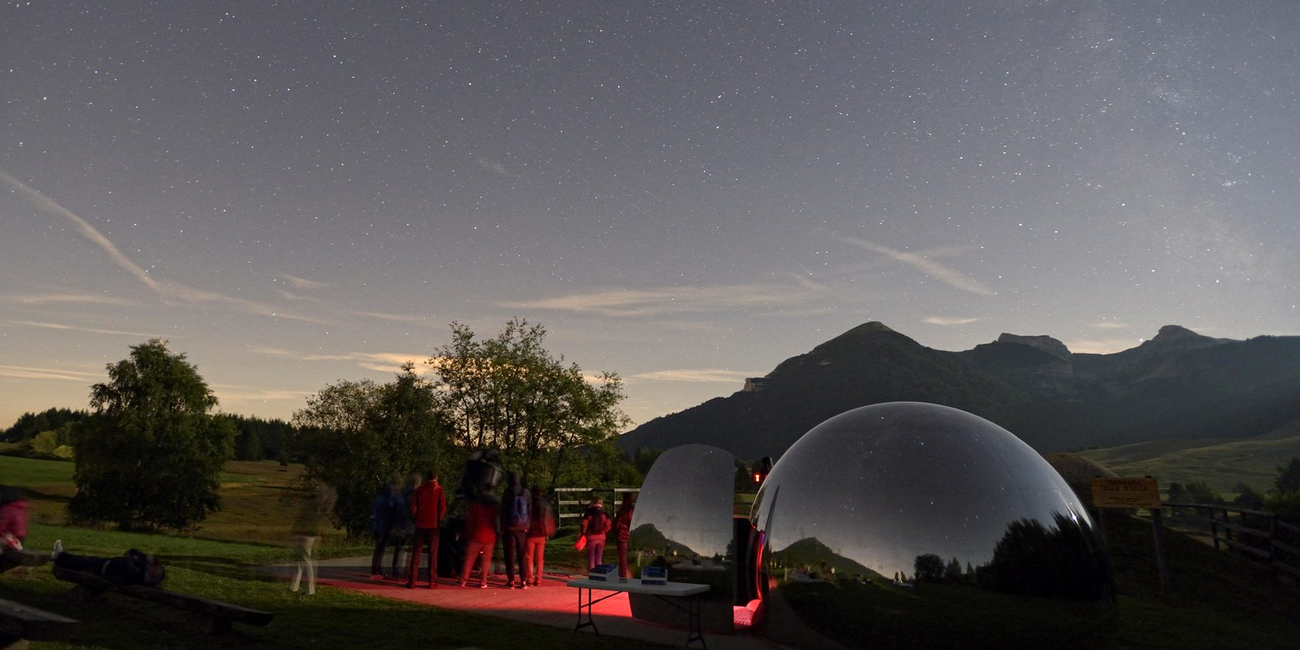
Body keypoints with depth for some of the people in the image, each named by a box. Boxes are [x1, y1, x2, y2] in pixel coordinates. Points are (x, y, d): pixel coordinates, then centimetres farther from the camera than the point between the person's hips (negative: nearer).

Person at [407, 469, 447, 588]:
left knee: (416, 552, 7)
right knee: (433, 553, 4)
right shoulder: (439, 490, -4)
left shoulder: (419, 489, 0)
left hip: (420, 524, 1)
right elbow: (442, 508, -6)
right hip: (433, 525, -1)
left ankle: (412, 580, 4)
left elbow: (413, 507, 1)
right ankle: (432, 581, 4)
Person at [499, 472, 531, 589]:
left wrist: (502, 527, -4)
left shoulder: (508, 493, -6)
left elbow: (503, 511, -8)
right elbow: (530, 508, 1)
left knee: (510, 554, 4)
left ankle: (511, 580, 2)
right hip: (522, 527, 3)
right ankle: (523, 581, 6)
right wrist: (528, 526, 3)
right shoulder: (526, 493, 2)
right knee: (522, 554, 9)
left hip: (510, 527, -3)